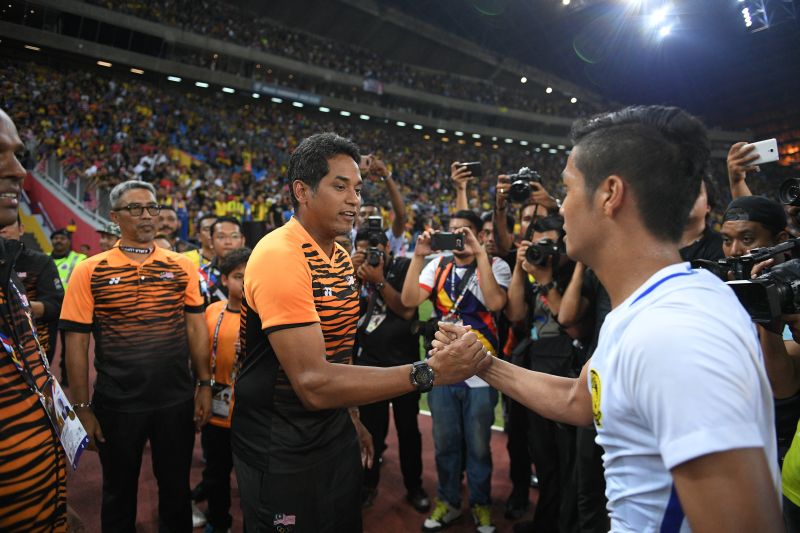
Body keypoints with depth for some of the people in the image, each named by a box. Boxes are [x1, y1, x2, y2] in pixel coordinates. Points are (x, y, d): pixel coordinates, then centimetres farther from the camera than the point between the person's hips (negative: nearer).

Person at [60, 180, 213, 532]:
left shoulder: (182, 266, 1)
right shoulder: (89, 271, -5)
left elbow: (196, 327, 4)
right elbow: (76, 344, -3)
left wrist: (204, 385, 1)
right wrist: (83, 408, -4)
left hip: (177, 401, 2)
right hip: (116, 405, -1)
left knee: (176, 489, 18)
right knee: (119, 493, 19)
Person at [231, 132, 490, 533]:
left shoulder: (340, 257, 6)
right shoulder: (280, 256, -24)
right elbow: (313, 383, -31)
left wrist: (351, 419, 15)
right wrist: (429, 372, -33)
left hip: (333, 433, 8)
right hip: (280, 448, -8)